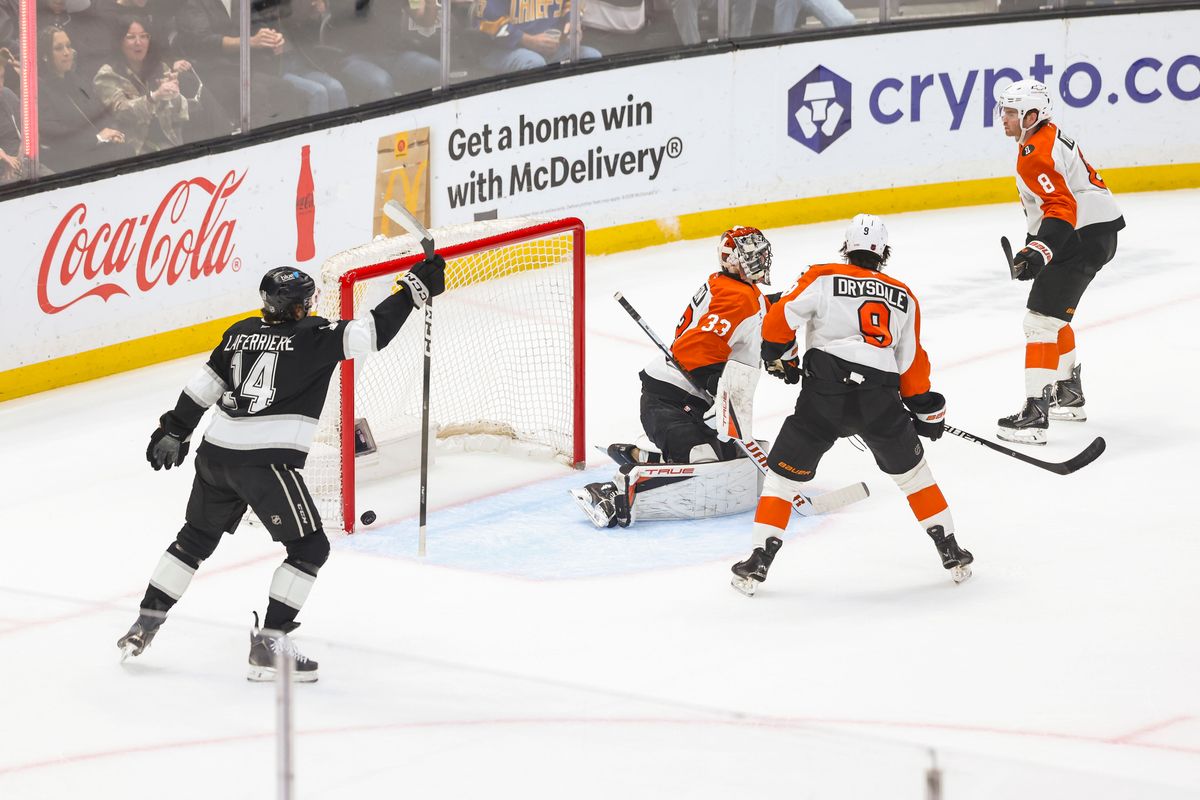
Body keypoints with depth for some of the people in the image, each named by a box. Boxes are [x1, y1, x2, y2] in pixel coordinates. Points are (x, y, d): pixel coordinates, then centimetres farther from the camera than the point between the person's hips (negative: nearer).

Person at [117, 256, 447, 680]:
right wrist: (413, 290, -6)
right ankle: (269, 645, -4)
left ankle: (145, 623, 27)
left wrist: (174, 430, 26)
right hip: (266, 462, -7)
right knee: (310, 548, 3)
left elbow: (204, 386, 17)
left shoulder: (241, 332, 13)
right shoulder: (312, 336, -5)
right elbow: (373, 332, -12)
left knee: (196, 538, 25)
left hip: (216, 452, 7)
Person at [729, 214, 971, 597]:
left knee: (784, 473, 10)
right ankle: (951, 553, 25)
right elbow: (912, 362, 18)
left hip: (824, 392, -2)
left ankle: (759, 563, 4)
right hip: (880, 401, 2)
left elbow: (779, 320, -1)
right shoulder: (904, 298, 18)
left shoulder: (824, 278, 7)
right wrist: (924, 409, 30)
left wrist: (781, 357, 19)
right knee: (911, 469, 23)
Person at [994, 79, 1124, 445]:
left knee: (1042, 317, -15)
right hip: (1095, 230, 11)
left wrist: (1038, 251, -36)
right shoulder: (1050, 135, 15)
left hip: (1082, 237, -11)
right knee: (1056, 312, 26)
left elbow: (1061, 207, -27)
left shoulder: (1034, 154, -18)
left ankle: (1035, 413, -21)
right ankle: (1069, 394, 39)